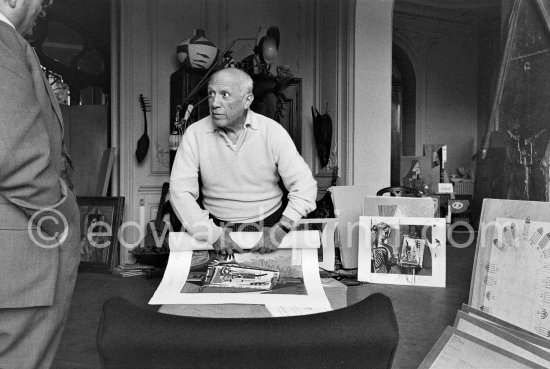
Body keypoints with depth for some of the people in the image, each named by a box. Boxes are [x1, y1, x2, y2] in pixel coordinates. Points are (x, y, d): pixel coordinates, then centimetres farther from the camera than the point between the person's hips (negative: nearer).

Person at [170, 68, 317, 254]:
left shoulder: (272, 132, -5)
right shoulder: (194, 134, -3)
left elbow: (304, 185, -6)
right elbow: (180, 191, -7)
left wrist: (281, 229, -19)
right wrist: (212, 234, -18)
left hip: (268, 227, 0)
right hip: (216, 225, 1)